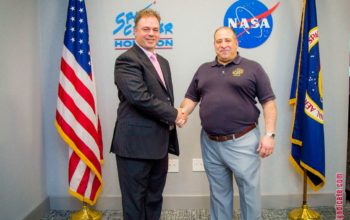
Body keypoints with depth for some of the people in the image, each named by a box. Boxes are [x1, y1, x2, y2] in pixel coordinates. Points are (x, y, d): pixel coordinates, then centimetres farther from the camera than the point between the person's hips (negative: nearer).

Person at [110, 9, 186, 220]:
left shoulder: (163, 62, 17)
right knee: (135, 202, 6)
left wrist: (173, 115, -1)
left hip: (159, 143, 8)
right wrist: (173, 115, -14)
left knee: (155, 199, 19)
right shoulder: (127, 60, -11)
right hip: (135, 143, -8)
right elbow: (139, 97, -24)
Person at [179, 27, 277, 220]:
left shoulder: (252, 68, 2)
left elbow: (268, 102, -1)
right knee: (218, 192, 15)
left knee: (249, 190, 4)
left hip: (243, 141, -3)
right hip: (210, 143, 4)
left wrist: (269, 134, -9)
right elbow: (191, 98, 14)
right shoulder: (203, 70, 13)